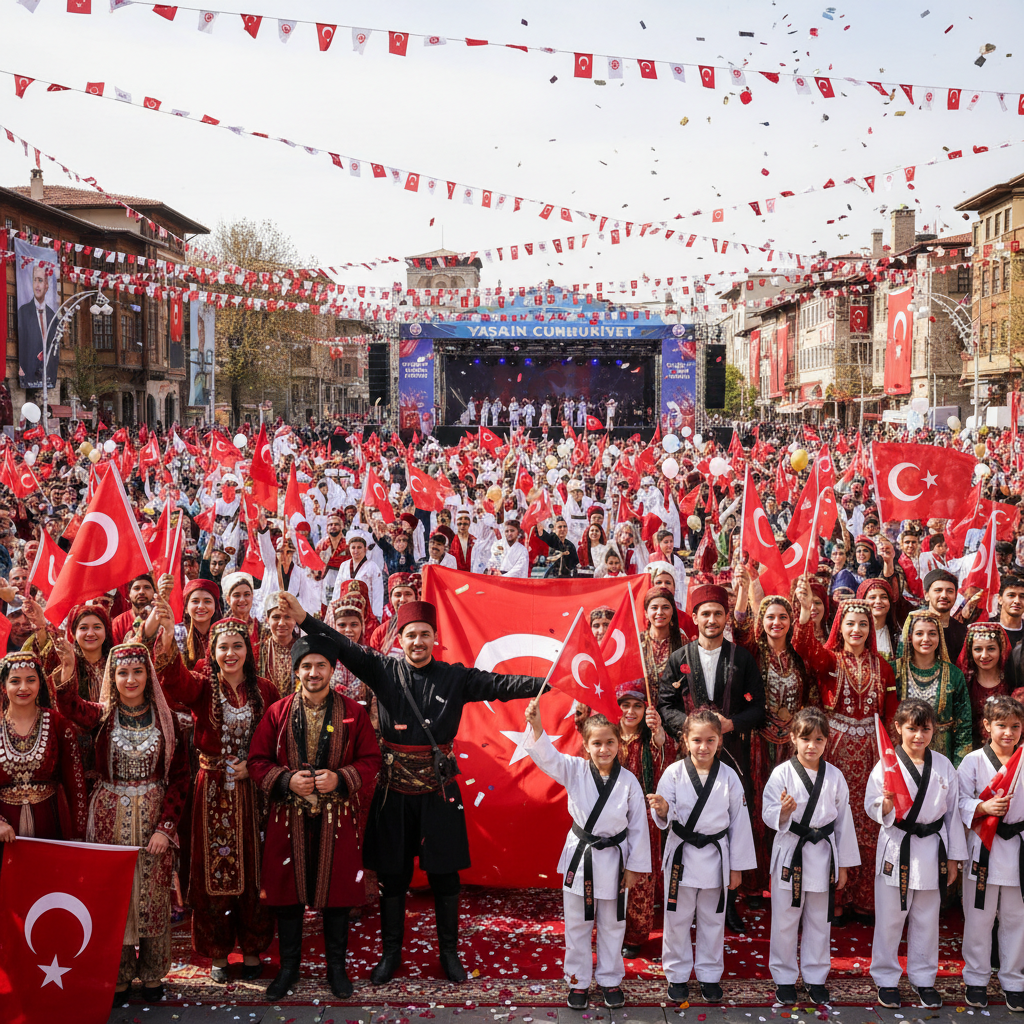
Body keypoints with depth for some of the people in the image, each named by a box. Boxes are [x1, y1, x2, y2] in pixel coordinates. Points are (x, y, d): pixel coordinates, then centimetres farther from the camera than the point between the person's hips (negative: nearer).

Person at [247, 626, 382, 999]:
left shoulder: (353, 712, 1)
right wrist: (287, 780, -14)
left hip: (336, 818, -1)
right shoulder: (277, 713, 2)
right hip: (289, 818, 1)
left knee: (336, 889, 7)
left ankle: (336, 966, 23)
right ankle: (288, 967, 24)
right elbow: (258, 761, 3)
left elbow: (370, 759, 1)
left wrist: (340, 779, -15)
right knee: (287, 890, 8)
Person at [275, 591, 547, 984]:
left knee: (445, 874, 8)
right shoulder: (384, 670, -1)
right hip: (394, 792, 0)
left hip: (439, 792, 0)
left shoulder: (456, 677, 0)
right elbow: (345, 648, -8)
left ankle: (449, 951, 24)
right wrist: (304, 619, -20)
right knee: (391, 874, 10)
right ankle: (391, 952, 26)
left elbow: (498, 685, -8)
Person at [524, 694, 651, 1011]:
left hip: (614, 859, 0)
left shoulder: (628, 780, -9)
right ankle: (578, 981, 28)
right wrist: (537, 726, -41)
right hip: (580, 856, 1)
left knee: (612, 925, 15)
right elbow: (547, 756, -23)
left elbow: (638, 826, -4)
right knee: (577, 924, 12)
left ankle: (610, 979, 33)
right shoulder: (574, 771, -8)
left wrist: (634, 866, -1)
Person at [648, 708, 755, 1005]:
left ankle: (709, 975, 30)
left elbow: (739, 822, 1)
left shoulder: (729, 777, -4)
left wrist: (737, 867, 2)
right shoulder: (674, 773, -8)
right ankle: (677, 976, 25)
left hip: (715, 856, 1)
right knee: (677, 919, 8)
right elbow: (666, 819, -8)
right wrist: (662, 810, -34)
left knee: (712, 920, 13)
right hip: (681, 855, -1)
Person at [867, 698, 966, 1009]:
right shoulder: (887, 764, -7)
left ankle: (923, 979, 29)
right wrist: (886, 806, -27)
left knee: (926, 919, 13)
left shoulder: (943, 766, 2)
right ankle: (886, 979, 21)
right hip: (896, 849, -2)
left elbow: (953, 812, 7)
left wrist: (953, 858, 8)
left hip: (931, 849, 3)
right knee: (890, 918, 5)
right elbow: (871, 807, -4)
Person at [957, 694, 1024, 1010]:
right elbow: (961, 803, -6)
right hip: (983, 849, -2)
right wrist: (984, 807, -22)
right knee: (978, 918, 7)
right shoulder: (974, 761, -4)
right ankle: (976, 980, 24)